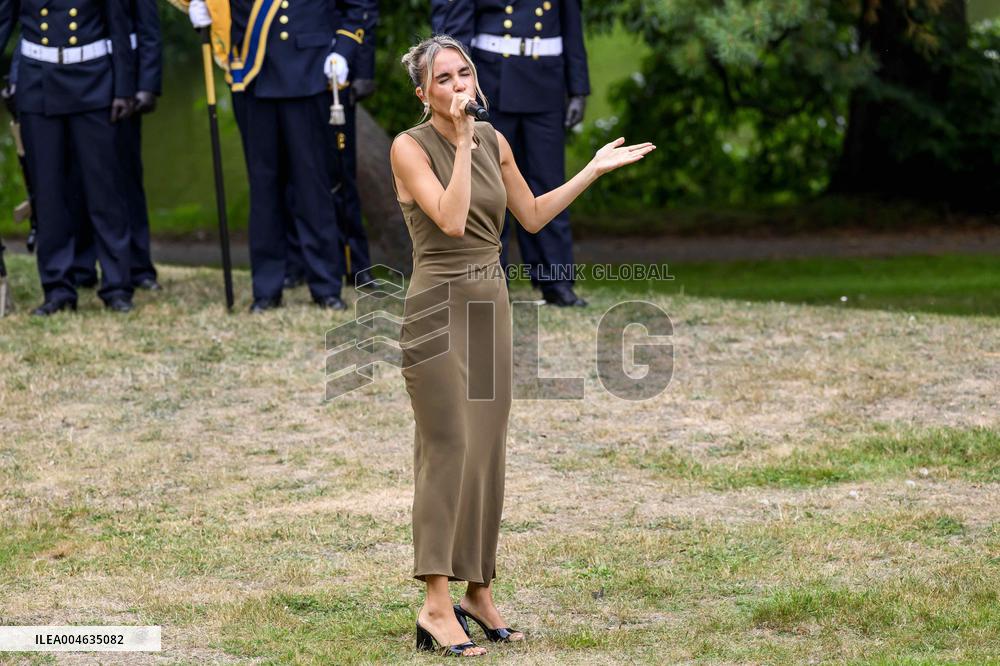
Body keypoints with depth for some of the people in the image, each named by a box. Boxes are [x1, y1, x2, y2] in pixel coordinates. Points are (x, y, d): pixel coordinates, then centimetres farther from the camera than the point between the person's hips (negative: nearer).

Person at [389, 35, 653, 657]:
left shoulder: (494, 140, 8)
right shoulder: (410, 146, -11)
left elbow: (533, 215, 17)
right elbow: (452, 219, -23)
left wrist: (594, 170, 14)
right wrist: (462, 141, -22)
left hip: (491, 302, 7)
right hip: (438, 305, -6)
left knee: (488, 450, 8)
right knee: (449, 446, -12)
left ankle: (480, 592, 15)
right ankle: (436, 603, -14)